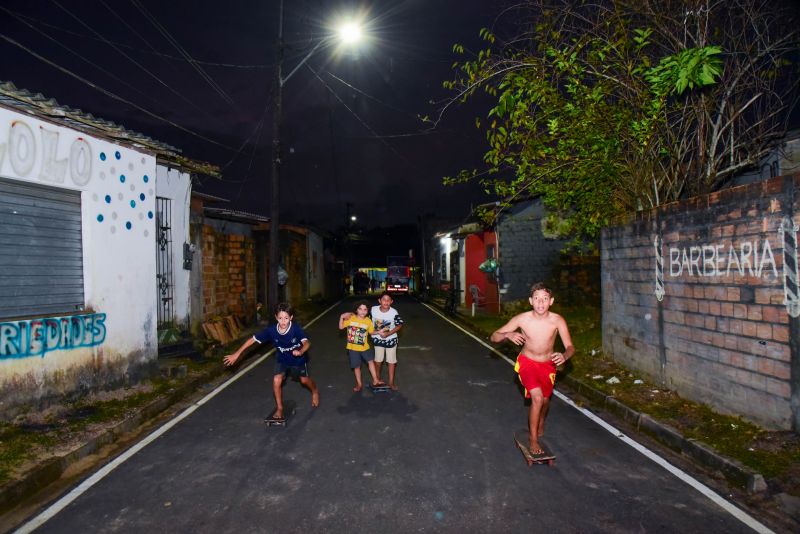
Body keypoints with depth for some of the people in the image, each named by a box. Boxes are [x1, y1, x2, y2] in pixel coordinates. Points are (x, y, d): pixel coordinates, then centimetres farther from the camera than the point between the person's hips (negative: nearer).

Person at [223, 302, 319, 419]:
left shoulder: (296, 329, -35)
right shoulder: (271, 330, -27)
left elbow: (307, 343, -43)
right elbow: (253, 339, -20)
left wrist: (300, 352, -66)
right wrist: (237, 354, -19)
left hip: (298, 359, -2)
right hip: (282, 359, 2)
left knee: (304, 380, 13)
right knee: (276, 380, -15)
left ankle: (315, 392, 49)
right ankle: (279, 408, 6)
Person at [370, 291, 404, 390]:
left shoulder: (394, 313, -23)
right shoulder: (373, 310, -20)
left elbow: (399, 325, -13)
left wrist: (389, 333, -21)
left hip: (391, 339, -1)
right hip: (378, 339, 1)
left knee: (391, 361, 10)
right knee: (378, 360, 17)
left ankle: (391, 382, 25)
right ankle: (377, 379, 37)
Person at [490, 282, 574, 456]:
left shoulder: (557, 320, -23)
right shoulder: (522, 319, -24)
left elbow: (570, 347, -18)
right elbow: (494, 337, -17)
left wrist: (564, 356, -41)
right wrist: (508, 335, -38)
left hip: (547, 364, 2)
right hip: (527, 362, -2)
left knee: (545, 400, 20)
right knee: (537, 398, -22)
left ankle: (541, 424, 55)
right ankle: (533, 440, -3)